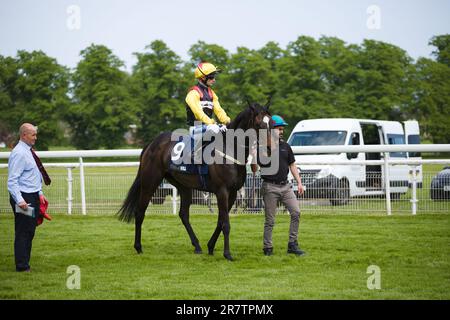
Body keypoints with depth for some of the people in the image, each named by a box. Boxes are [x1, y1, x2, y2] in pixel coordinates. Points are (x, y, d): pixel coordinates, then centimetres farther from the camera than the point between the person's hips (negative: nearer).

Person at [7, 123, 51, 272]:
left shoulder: (29, 152, 14)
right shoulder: (19, 153, -15)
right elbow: (12, 181, -20)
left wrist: (39, 193, 18)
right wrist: (19, 200, -27)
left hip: (33, 197, 10)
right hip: (24, 199, -10)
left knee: (30, 232, 13)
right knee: (22, 233, -5)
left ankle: (25, 264, 20)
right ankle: (22, 266, -1)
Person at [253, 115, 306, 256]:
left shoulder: (285, 146, 11)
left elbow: (292, 165, 17)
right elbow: (254, 170, -7)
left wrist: (299, 183, 9)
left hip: (285, 186, 5)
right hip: (270, 187, -5)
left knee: (296, 212, -5)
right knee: (270, 220, 1)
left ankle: (292, 244, 2)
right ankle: (267, 247, 11)